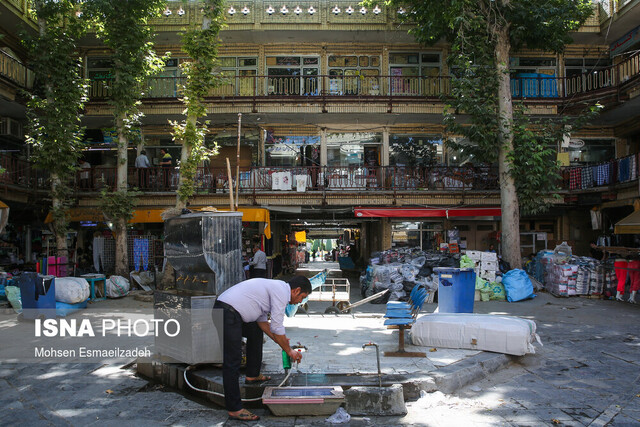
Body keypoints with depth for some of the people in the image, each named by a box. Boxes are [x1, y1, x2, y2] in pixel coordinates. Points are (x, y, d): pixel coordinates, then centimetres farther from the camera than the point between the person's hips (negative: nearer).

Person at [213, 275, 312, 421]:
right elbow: (277, 328, -8)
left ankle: (252, 375, 36)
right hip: (228, 314, -11)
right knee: (232, 362, -9)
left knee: (256, 331, 28)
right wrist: (289, 351, 5)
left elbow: (262, 320, 25)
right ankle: (234, 409, -5)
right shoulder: (282, 291, -8)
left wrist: (280, 340, 23)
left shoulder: (275, 287, 21)